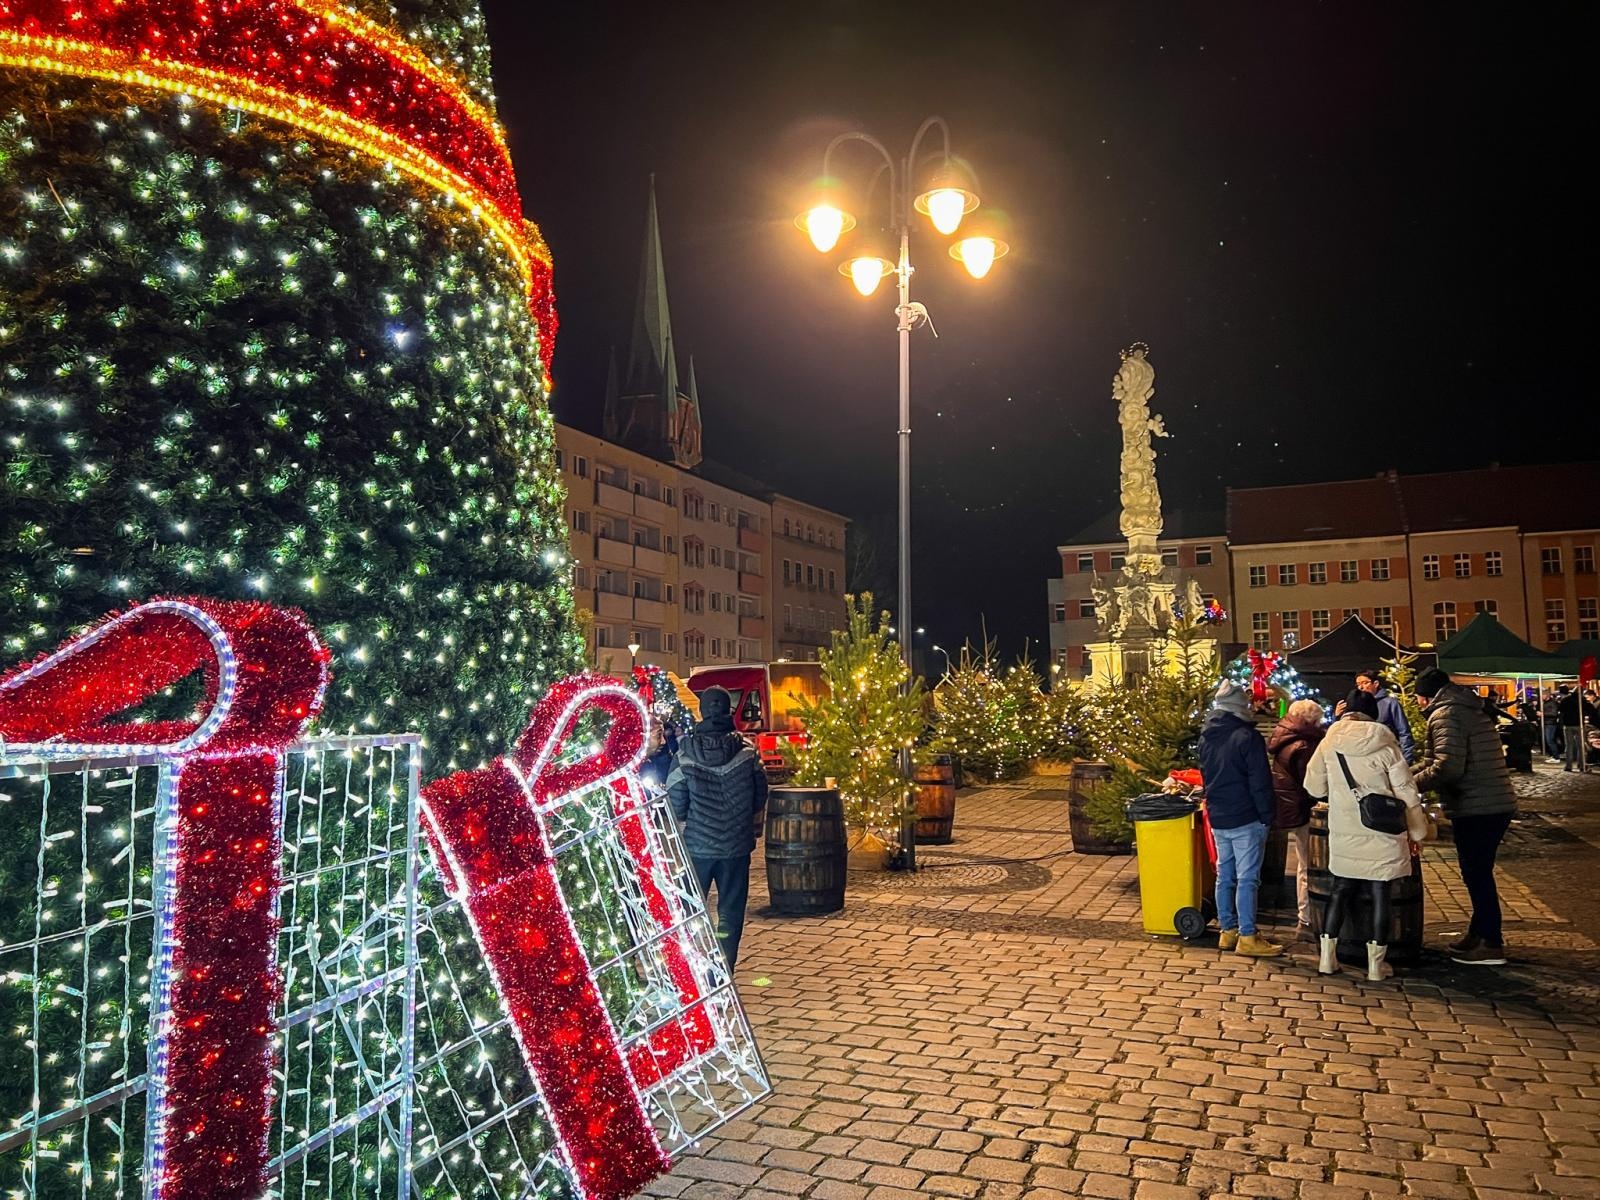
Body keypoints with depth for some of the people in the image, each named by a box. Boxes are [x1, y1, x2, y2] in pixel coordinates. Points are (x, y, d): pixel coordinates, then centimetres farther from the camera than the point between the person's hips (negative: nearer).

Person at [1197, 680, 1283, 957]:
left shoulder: (1206, 737, 9)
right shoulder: (1247, 736, -15)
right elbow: (1260, 782, -15)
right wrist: (1267, 816, -8)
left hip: (1217, 817, 7)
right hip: (1246, 819, -7)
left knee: (1225, 875, 13)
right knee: (1247, 878, -3)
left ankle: (1228, 930, 20)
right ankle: (1247, 937, -1)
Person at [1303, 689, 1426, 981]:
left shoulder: (1329, 744, -3)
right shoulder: (1385, 746, -9)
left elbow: (1314, 787, 4)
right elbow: (1407, 793, -6)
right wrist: (1418, 831, 4)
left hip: (1344, 834, 2)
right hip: (1382, 834, -2)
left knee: (1341, 890, 13)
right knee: (1380, 893, 7)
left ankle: (1327, 956, 16)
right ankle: (1376, 963, 13)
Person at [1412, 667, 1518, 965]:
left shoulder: (1444, 715, -14)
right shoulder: (1469, 710, 17)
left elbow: (1447, 768, -23)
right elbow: (1437, 760, 21)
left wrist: (1410, 784, -11)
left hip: (1475, 809, -9)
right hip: (1497, 803, 9)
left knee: (1476, 874, 1)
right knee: (1478, 872, 20)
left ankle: (1491, 946, 9)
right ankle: (1480, 932, 32)